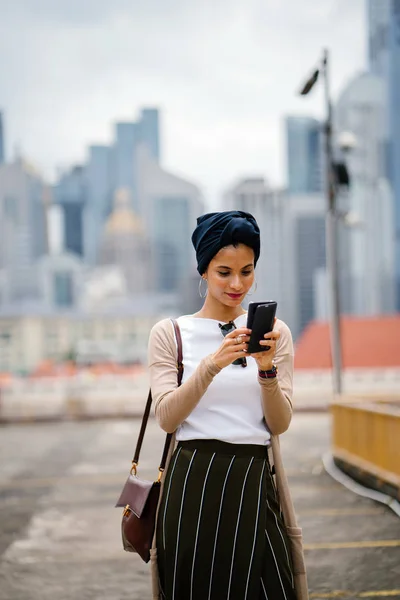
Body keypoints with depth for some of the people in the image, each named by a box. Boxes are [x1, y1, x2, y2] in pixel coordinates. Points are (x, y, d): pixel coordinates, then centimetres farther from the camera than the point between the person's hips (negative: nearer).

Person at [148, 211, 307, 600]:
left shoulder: (274, 332, 7)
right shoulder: (169, 333, 2)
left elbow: (279, 425, 2)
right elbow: (167, 418, -9)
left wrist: (267, 369, -15)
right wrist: (212, 365, -22)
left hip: (252, 481, 1)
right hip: (192, 482, -1)